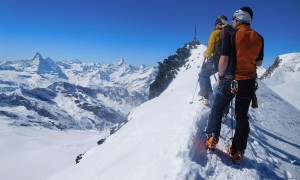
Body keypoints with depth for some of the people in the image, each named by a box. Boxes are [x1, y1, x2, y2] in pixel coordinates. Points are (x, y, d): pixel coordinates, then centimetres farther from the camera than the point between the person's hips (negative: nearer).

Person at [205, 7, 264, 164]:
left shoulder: (231, 35, -10)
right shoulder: (259, 38, 4)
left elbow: (224, 59, -14)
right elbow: (259, 62, 11)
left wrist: (220, 76, 0)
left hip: (231, 80, -4)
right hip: (249, 83, 4)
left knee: (217, 109, 16)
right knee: (242, 116, 12)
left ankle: (212, 139, 10)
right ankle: (238, 152, 16)